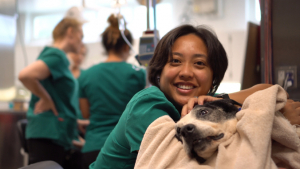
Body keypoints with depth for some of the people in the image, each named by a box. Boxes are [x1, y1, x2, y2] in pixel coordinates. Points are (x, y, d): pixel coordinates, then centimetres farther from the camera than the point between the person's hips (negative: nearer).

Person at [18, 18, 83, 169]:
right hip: (48, 135, -10)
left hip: (59, 135, 10)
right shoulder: (56, 56, -12)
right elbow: (25, 75, -29)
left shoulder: (57, 55, 17)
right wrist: (46, 98, -16)